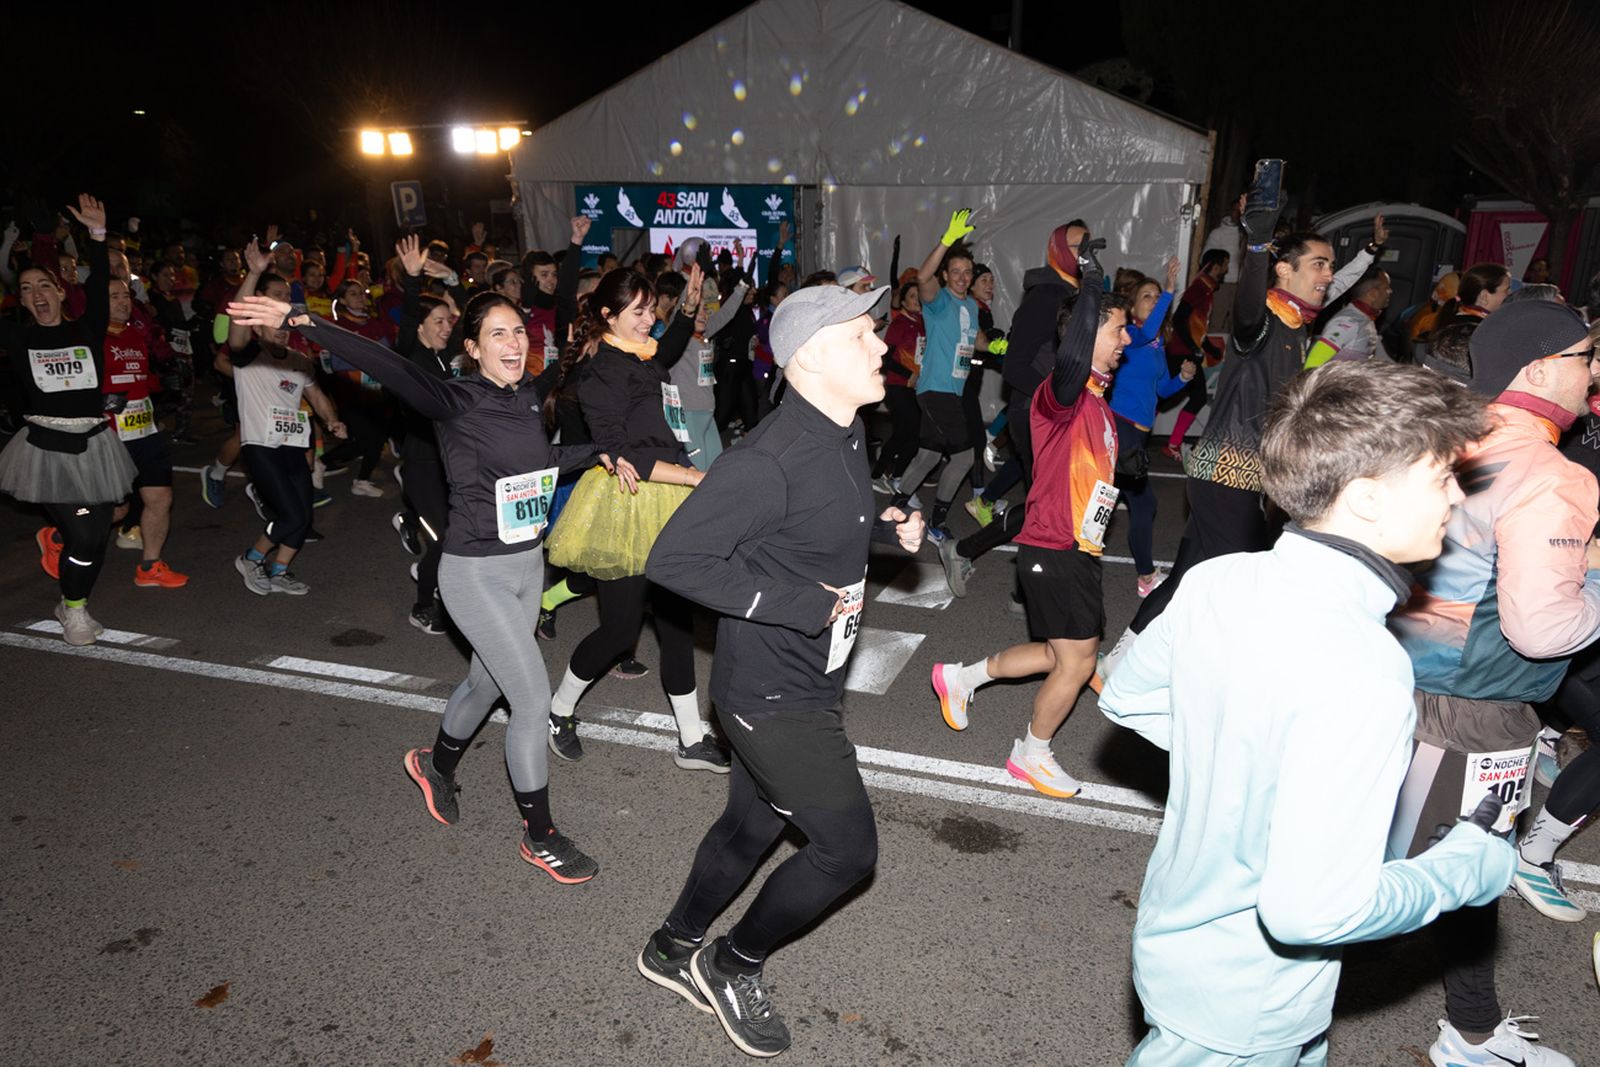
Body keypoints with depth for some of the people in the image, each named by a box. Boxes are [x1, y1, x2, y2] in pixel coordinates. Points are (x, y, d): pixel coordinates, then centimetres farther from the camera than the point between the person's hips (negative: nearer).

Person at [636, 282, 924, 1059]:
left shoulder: (845, 435, 3)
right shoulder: (770, 461, -27)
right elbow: (673, 558, -26)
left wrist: (885, 528, 0)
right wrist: (804, 605, -26)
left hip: (808, 683, 9)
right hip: (773, 695, -9)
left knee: (751, 827, 22)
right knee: (847, 848, -1)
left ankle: (673, 951, 46)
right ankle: (733, 965, 25)